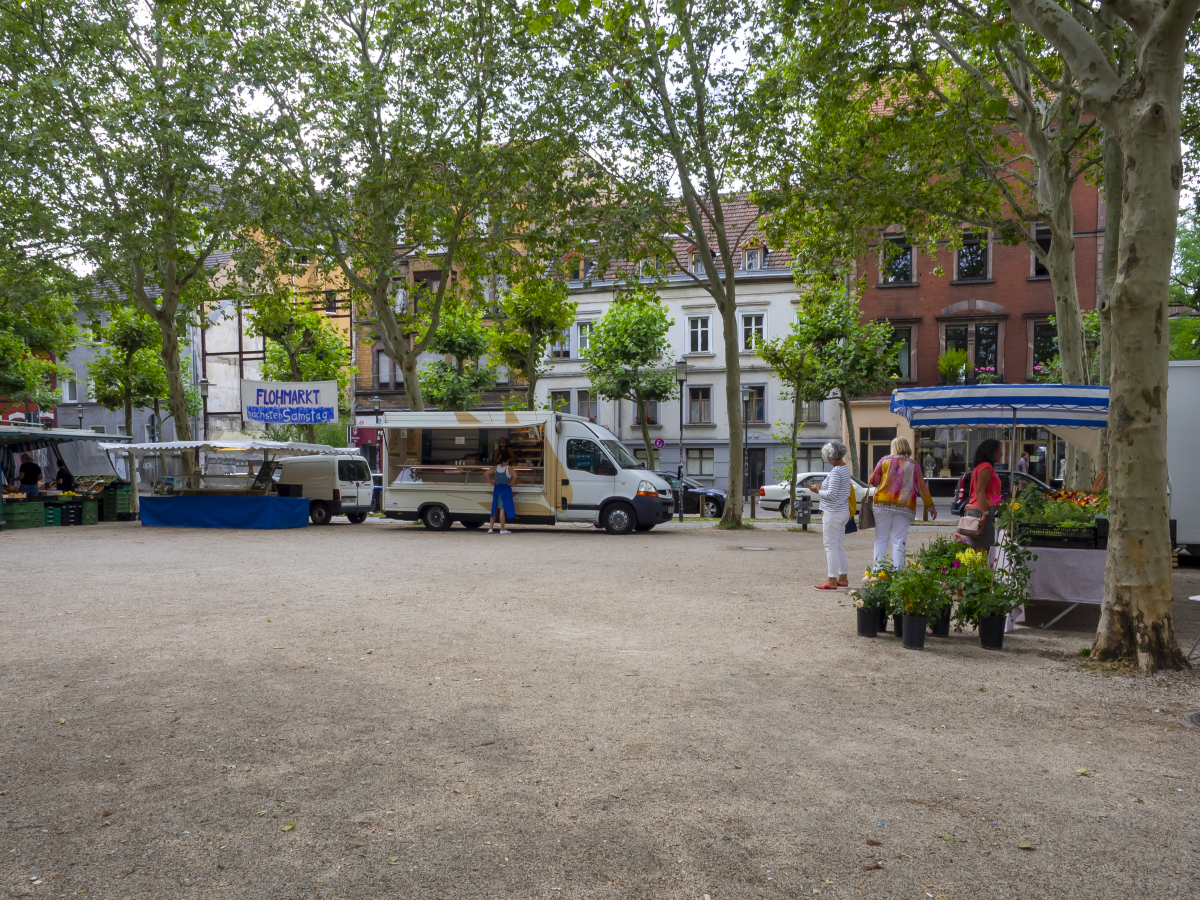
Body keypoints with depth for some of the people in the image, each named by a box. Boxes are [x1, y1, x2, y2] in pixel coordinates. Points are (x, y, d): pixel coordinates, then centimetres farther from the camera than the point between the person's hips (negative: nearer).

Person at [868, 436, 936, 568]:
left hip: (883, 504, 0)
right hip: (904, 507, 0)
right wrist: (930, 506, 15)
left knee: (881, 539, 6)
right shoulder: (914, 465, 5)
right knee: (899, 541, 2)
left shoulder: (885, 461, 1)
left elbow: (873, 481, 2)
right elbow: (922, 487, 7)